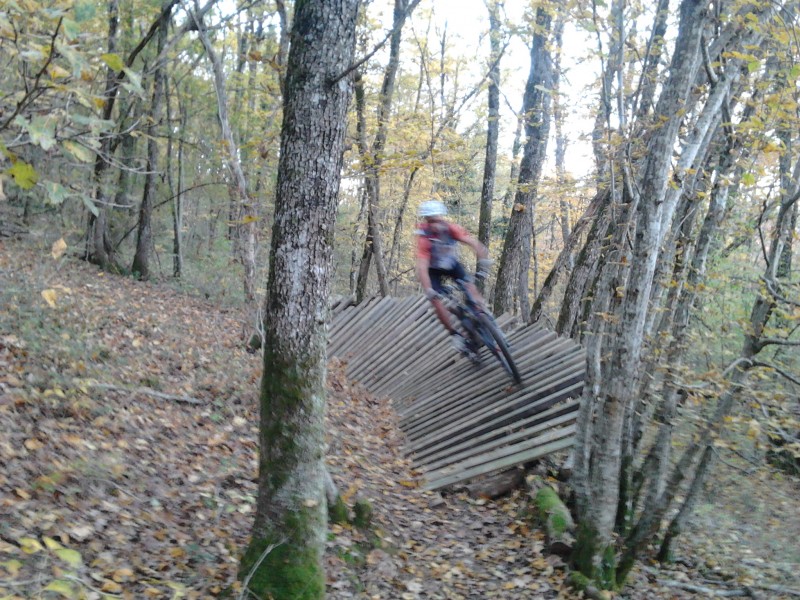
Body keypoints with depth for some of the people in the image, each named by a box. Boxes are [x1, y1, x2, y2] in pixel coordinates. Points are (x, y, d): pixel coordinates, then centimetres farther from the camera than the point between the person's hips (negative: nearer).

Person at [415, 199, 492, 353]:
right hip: (434, 269, -2)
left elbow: (474, 243, -32)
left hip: (452, 264, 2)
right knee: (437, 302, -16)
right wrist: (429, 291, -49)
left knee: (471, 288, -19)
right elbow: (422, 268, -39)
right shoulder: (424, 238, -35)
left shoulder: (451, 229, -28)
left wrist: (483, 263, -45)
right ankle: (454, 334, 2)